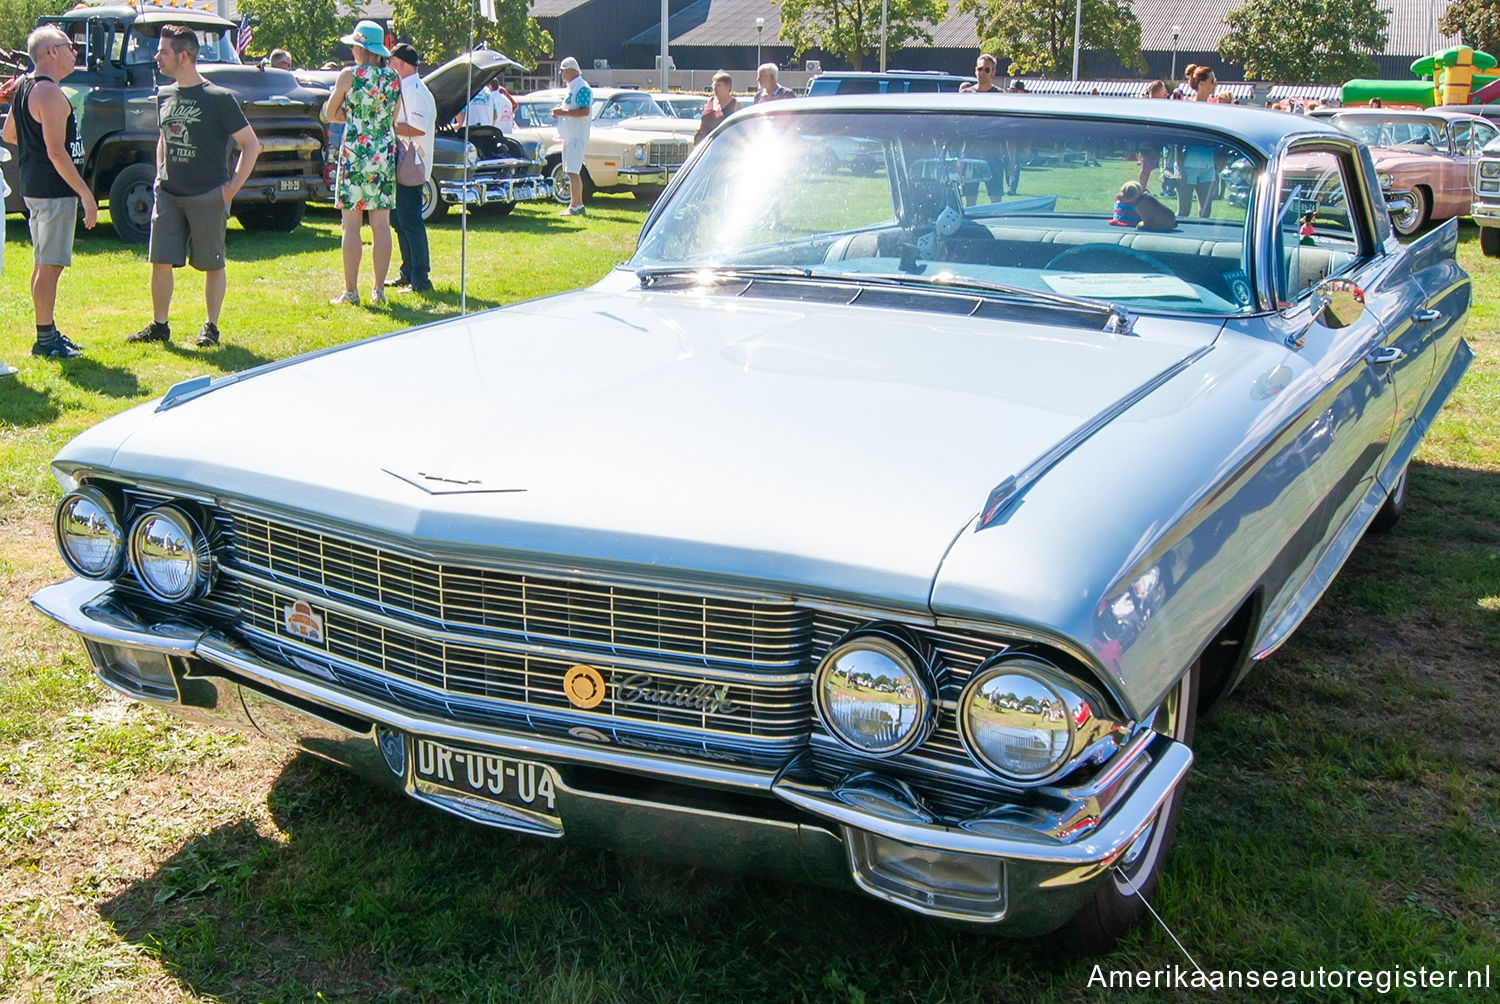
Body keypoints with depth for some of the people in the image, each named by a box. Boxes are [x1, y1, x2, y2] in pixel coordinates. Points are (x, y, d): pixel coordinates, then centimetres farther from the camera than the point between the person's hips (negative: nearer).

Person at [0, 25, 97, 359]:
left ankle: (48, 332, 22)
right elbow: (57, 152, -22)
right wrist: (85, 193, -20)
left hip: (33, 187, 10)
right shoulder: (50, 93, -17)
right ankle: (45, 340, -4)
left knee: (43, 263, 15)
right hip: (54, 190, -10)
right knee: (50, 265, -7)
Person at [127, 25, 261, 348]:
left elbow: (251, 145, -7)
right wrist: (160, 174, 12)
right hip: (168, 196, 5)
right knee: (160, 261, 3)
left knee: (212, 265, 4)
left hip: (208, 197, -5)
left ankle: (211, 327, 16)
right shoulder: (165, 97, 9)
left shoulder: (219, 99, -9)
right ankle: (159, 325, 13)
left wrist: (232, 187, -11)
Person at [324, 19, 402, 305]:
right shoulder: (393, 77, 4)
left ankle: (351, 291, 2)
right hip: (385, 154, 4)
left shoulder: (349, 75, -7)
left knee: (351, 226, 1)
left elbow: (330, 114, 3)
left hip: (354, 153, -4)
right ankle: (379, 289, 9)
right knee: (381, 225, 6)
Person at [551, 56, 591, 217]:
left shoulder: (582, 87, -13)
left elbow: (584, 111, -23)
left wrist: (563, 112, -20)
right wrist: (559, 111, 8)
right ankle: (578, 205, 19)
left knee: (573, 172, -12)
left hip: (576, 137, -10)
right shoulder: (572, 87, 18)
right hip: (569, 136, 10)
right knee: (573, 172, 13)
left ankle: (574, 207, -11)